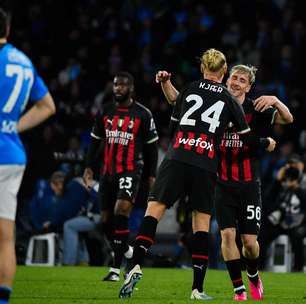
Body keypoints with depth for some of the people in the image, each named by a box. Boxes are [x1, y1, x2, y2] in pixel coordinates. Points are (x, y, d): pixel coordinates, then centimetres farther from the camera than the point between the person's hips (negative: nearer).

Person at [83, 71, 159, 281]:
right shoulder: (106, 112, 9)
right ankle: (125, 250, 34)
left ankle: (116, 268, -22)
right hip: (109, 171, 6)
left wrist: (152, 174, 2)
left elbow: (151, 146, 3)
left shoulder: (143, 114, -3)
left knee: (122, 209, -24)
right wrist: (89, 167, 10)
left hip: (131, 171, -6)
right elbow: (95, 140, 18)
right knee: (106, 219, 5)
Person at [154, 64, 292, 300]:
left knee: (249, 240, -1)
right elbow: (176, 99, 5)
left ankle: (253, 275, 30)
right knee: (228, 234, -12)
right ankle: (239, 289, -1)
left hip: (249, 184, -1)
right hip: (223, 184, 1)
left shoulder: (256, 110, -1)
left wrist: (276, 101, -30)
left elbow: (287, 119, -12)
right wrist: (166, 82, -14)